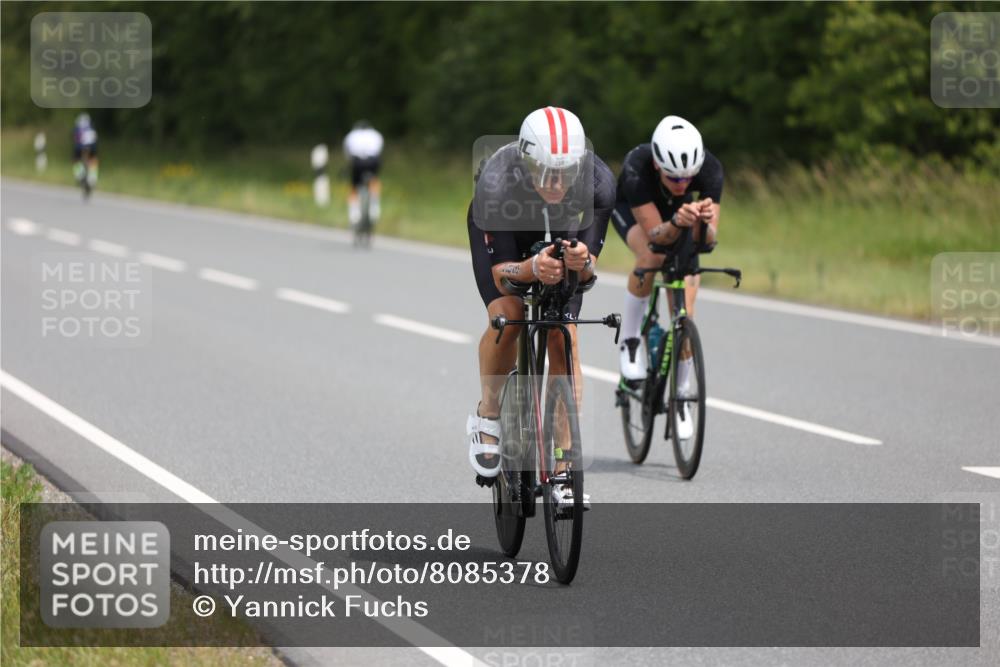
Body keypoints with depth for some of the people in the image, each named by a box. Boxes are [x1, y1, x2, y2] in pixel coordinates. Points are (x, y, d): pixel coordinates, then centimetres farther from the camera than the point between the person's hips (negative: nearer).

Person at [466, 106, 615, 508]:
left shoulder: (598, 184, -35)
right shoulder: (496, 184, -41)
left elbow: (589, 271, -27)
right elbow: (501, 272, -35)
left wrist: (581, 262, -50)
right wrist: (533, 268, -56)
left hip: (562, 238, 2)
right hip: (501, 233, -2)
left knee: (564, 339, -10)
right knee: (507, 315, -26)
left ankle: (562, 468, -3)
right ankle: (487, 418, -1)